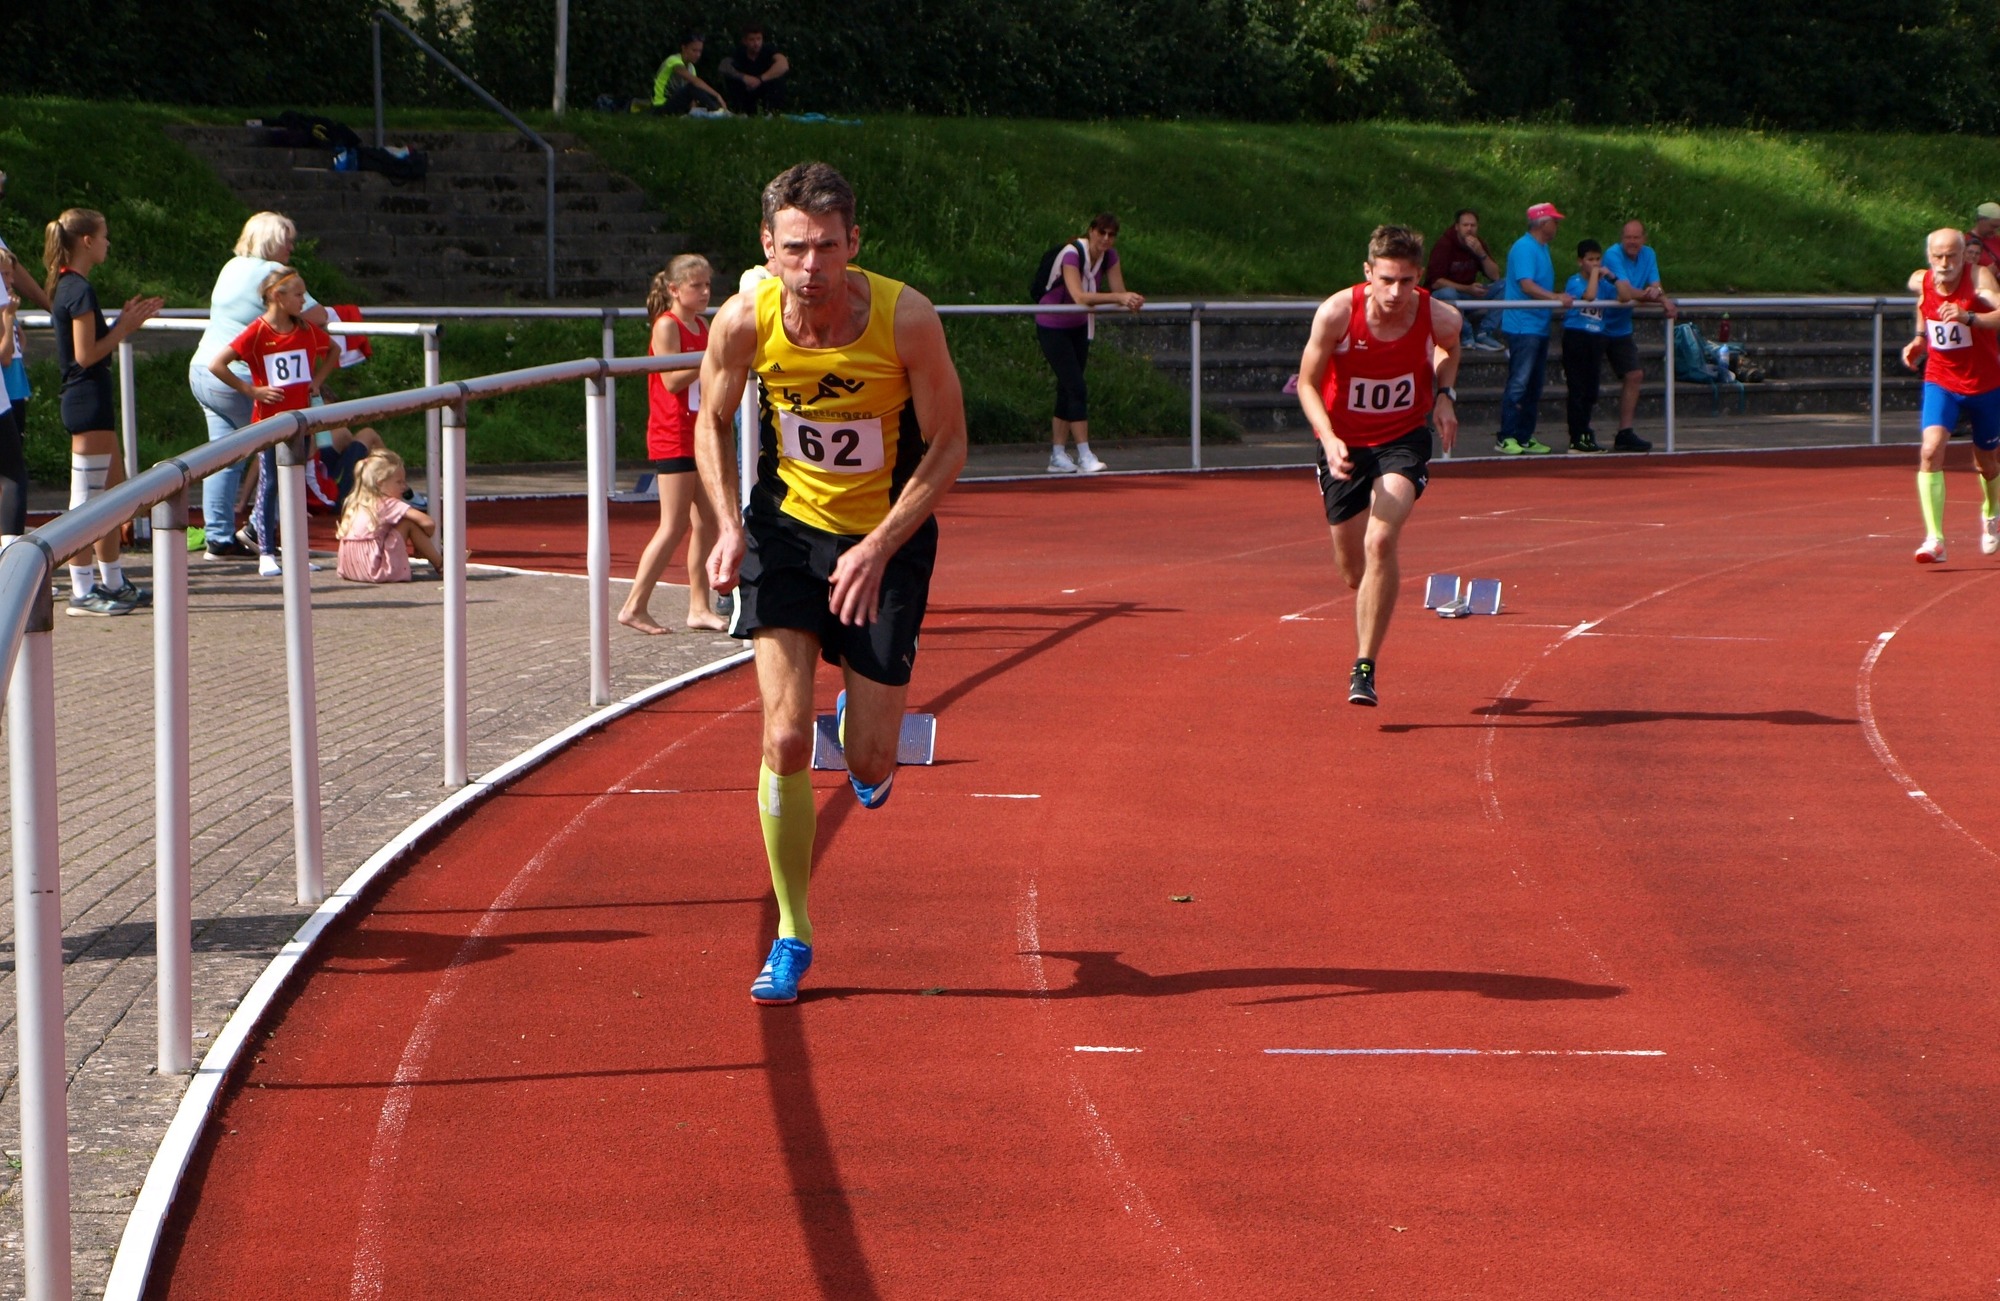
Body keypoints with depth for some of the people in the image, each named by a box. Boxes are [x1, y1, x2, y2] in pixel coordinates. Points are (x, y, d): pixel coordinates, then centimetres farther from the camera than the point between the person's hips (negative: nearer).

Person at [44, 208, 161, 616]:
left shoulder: (65, 286, 13)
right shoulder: (80, 290, -16)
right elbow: (87, 354, -19)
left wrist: (126, 322, 11)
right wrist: (125, 327, -9)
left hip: (83, 398, 10)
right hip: (88, 398, -10)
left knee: (115, 490, 16)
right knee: (87, 498, -5)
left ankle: (112, 582, 23)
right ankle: (82, 591, -1)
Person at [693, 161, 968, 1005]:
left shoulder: (905, 319, -24)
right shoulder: (745, 321, -18)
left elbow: (948, 445, -13)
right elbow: (712, 422, 2)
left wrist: (880, 548, -23)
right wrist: (729, 525, -13)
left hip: (888, 533, -1)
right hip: (786, 524, 1)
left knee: (868, 764, 0)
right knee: (784, 738, -12)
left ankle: (867, 733, 41)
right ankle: (791, 935, 3)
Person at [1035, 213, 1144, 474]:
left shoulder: (1109, 256, -7)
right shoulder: (1072, 254, -28)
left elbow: (1119, 293, -14)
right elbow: (1079, 296, -43)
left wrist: (1131, 301, -37)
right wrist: (1120, 297, -50)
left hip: (1079, 326, 7)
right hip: (1052, 327, -7)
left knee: (1067, 390, 8)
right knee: (1076, 389, -15)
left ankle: (1058, 457, 13)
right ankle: (1085, 456, -17)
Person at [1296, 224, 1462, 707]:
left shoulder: (1440, 318, -17)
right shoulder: (1336, 314, -23)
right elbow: (1308, 383, -10)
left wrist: (1444, 393, -6)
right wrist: (1328, 439, -25)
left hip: (1403, 438, -1)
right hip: (1344, 444, 1)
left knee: (1380, 544, -25)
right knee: (1353, 570, 10)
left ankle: (1365, 668, -18)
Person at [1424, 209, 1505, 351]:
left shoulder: (1478, 244, 3)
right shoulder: (1444, 244, -14)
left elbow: (1495, 276, -4)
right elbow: (1435, 282, -21)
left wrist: (1481, 253, -19)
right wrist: (1467, 289, -29)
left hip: (1468, 295, 6)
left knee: (1504, 286, -12)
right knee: (1448, 293, -41)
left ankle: (1484, 333, -19)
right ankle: (1467, 337, -25)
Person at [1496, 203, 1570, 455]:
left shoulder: (1542, 249, 17)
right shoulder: (1524, 248, -13)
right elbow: (1526, 285, -23)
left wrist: (1560, 298, 12)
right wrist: (1556, 297, -31)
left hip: (1539, 326, 10)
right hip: (1523, 326, -10)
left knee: (1534, 385, 10)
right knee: (1518, 383, -11)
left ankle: (1525, 438, 14)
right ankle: (1506, 439, -10)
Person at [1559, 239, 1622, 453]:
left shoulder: (1603, 284, 13)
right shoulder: (1574, 282, -6)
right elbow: (1588, 296, -24)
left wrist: (1611, 277, -1)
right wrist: (1595, 273, -12)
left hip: (1596, 339, 6)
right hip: (1575, 337, -6)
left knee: (1591, 390, 10)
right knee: (1577, 390, -5)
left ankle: (1583, 432, 20)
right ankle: (1577, 439, -4)